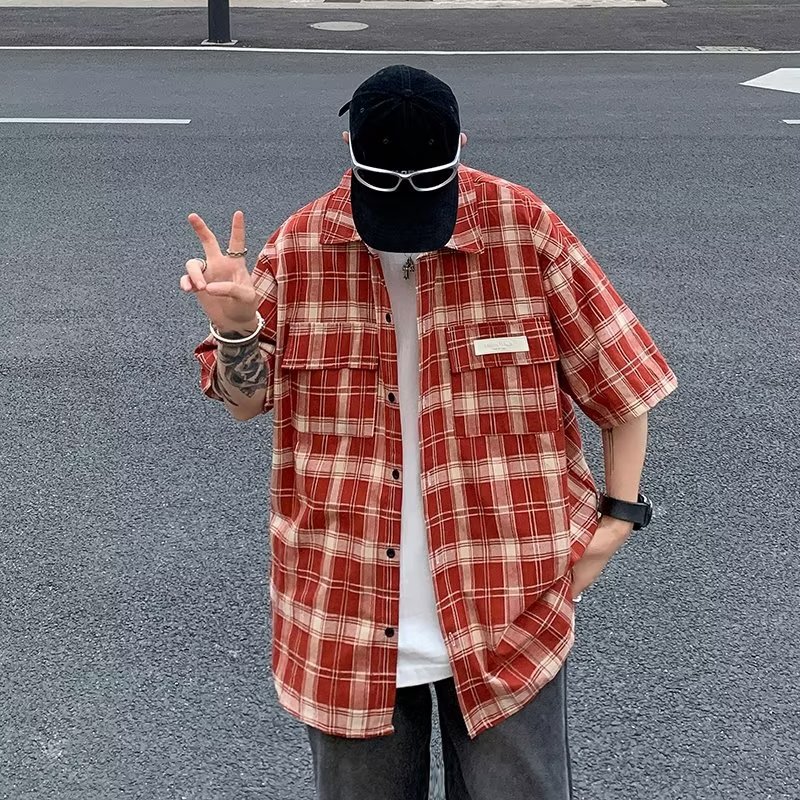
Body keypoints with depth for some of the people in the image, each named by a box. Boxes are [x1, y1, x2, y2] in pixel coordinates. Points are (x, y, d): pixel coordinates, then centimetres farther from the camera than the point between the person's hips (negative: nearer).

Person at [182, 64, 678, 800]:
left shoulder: (527, 232, -8)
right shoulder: (301, 244, -2)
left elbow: (621, 382, -1)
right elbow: (248, 399, 6)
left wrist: (614, 522, -5)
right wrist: (234, 326, -14)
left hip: (507, 611, -2)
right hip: (348, 614, 2)